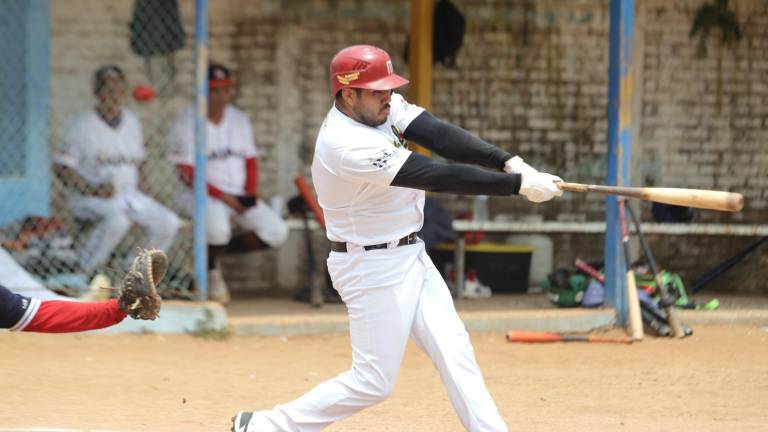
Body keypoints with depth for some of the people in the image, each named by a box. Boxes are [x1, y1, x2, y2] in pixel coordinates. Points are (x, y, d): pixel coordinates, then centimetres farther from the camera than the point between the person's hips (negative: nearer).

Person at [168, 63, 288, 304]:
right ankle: (211, 270, -5)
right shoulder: (187, 124, -8)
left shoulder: (240, 120, 11)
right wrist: (223, 196, -18)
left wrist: (251, 194, -3)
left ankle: (223, 249, 8)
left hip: (240, 195, 6)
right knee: (217, 227, -38)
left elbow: (251, 160, 15)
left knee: (276, 232, -13)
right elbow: (188, 173, -13)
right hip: (203, 193, -6)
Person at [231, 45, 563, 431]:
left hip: (409, 256, 9)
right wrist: (518, 184, -30)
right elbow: (438, 177, -30)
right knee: (373, 382, -2)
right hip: (374, 269, -9)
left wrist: (509, 162, -27)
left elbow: (440, 136, -13)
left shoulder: (381, 107, -2)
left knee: (455, 353, 5)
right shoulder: (346, 145, -28)